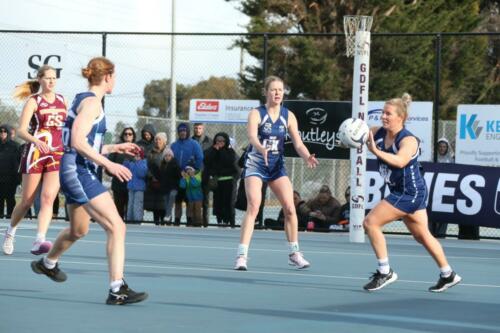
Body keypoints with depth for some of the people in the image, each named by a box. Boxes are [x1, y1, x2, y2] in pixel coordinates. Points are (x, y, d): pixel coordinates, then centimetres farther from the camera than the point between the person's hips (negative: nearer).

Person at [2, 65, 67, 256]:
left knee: (48, 198, -15)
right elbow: (21, 131, -13)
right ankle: (10, 232, 29)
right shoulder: (34, 101, -3)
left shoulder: (62, 101, 11)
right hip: (34, 154, -3)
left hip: (57, 155, 3)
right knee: (27, 202, 4)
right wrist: (36, 140, -31)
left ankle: (39, 240, -26)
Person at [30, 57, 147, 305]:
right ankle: (117, 289, -23)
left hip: (76, 172, 11)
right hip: (80, 172, -11)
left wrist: (115, 147, 23)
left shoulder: (83, 100, 17)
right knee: (116, 227, -17)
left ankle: (47, 263, 54)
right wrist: (109, 164, -25)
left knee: (78, 230, 30)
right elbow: (78, 141, -23)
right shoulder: (92, 102, -13)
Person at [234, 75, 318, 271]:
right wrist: (262, 150, -50)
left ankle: (294, 254, 12)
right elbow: (252, 136, -28)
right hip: (255, 165, -4)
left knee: (290, 208, -4)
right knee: (253, 206, -19)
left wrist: (307, 157, -26)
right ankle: (242, 256, -20)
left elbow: (298, 144, -5)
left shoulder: (288, 116, 1)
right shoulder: (256, 114, -10)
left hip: (277, 166, 4)